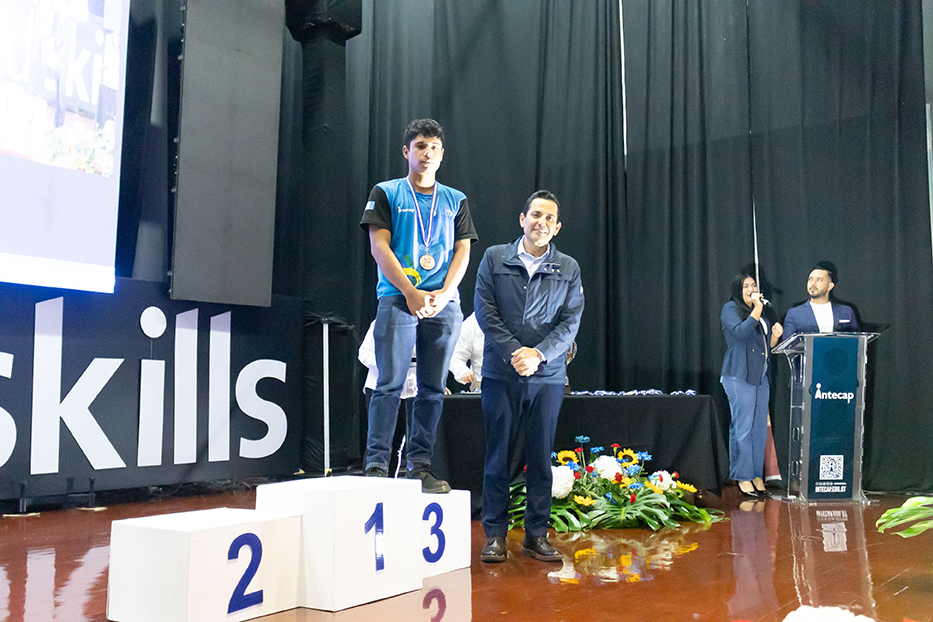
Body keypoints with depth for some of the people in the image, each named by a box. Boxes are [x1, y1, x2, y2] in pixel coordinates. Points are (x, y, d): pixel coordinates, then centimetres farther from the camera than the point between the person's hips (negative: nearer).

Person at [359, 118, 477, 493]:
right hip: (397, 300, -3)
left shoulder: (456, 201, 17)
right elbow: (379, 246, -1)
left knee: (432, 389, 2)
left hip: (444, 305, 3)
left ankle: (420, 466, 7)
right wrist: (411, 293, -11)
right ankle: (377, 465, -7)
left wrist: (443, 294, -7)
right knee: (389, 384, -9)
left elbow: (463, 252, 10)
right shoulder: (386, 193, 8)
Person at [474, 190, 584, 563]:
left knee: (541, 458, 7)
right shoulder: (495, 258, 4)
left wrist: (538, 354, -13)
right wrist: (515, 353, -12)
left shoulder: (568, 269, 7)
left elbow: (570, 322, 1)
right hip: (500, 374, -1)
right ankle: (495, 534, 13)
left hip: (547, 375, 1)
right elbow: (484, 312, -2)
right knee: (498, 455, 4)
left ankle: (536, 534, 17)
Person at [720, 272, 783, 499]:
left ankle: (757, 476, 13)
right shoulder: (730, 309, -1)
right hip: (739, 376, -8)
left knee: (760, 428, 7)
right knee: (742, 427, -7)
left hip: (760, 377, 8)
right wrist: (757, 309, -15)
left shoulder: (758, 313, 21)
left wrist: (775, 335, 5)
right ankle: (743, 478, -1)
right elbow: (740, 333, -18)